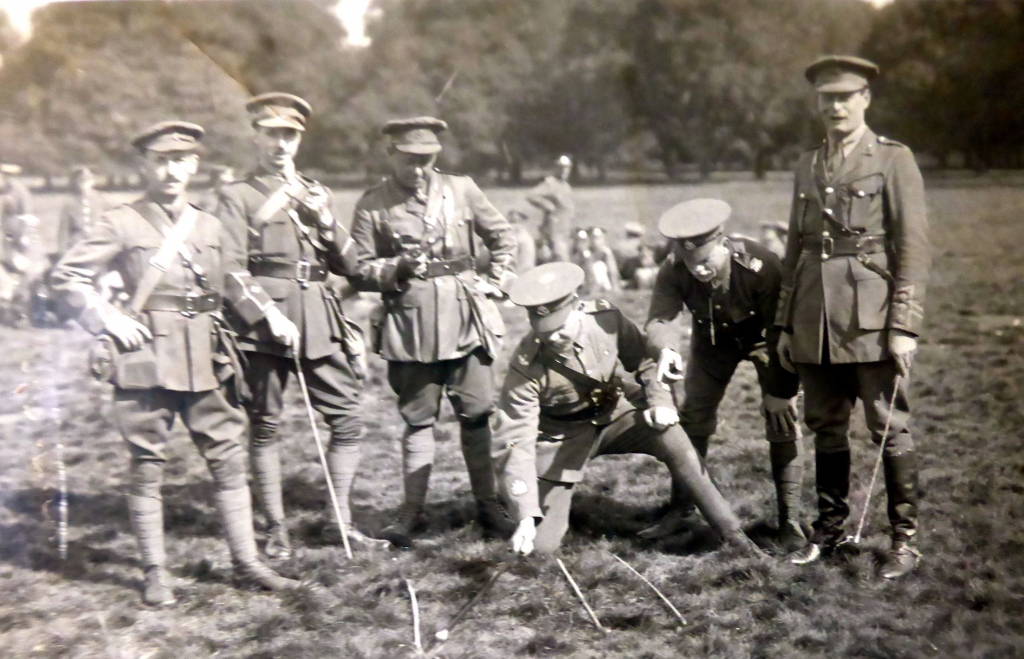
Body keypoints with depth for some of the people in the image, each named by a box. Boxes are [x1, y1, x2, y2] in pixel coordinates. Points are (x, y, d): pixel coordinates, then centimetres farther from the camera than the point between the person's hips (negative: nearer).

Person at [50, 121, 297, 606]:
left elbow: (230, 292, 21)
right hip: (146, 358, -4)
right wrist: (108, 320, -12)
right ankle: (155, 572, 16)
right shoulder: (120, 224, -2)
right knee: (147, 465, 4)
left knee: (229, 458, 4)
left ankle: (246, 562, 13)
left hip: (205, 360, 4)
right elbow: (67, 278, -2)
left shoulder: (210, 228, 12)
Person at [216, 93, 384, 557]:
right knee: (265, 426, 1)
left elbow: (347, 265, 15)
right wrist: (267, 315, -18)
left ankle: (340, 521, 11)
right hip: (262, 322, -4)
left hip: (318, 319, 4)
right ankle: (276, 528, 12)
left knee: (348, 417, 0)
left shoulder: (316, 193, 19)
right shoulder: (237, 197, 4)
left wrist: (326, 221, -1)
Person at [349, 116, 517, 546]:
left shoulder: (461, 190, 5)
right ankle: (412, 511, 12)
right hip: (409, 325, -1)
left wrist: (497, 283, 6)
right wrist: (398, 267, -17)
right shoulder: (372, 205, 0)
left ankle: (487, 504, 17)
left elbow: (502, 236, 16)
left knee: (476, 414, 6)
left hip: (465, 319, 2)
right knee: (418, 419, 5)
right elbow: (360, 271, 0)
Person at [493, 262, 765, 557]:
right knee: (540, 545, -8)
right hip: (560, 438, -2)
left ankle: (731, 532, -14)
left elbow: (646, 360, -4)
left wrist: (660, 402, -23)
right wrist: (525, 516, -34)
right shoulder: (525, 368, -28)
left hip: (610, 416, 2)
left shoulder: (607, 319, -21)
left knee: (672, 439, -27)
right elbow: (514, 440, -27)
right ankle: (556, 502, 29)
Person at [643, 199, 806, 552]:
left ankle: (790, 520, -3)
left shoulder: (761, 265, -37)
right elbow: (658, 318, -34)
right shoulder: (673, 271, -27)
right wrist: (665, 348, -59)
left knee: (782, 421, -12)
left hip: (765, 339, -3)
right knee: (690, 416, 2)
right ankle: (681, 510, 14)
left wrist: (780, 391, -25)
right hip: (713, 341, 4)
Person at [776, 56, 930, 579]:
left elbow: (914, 250, -6)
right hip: (815, 328, 5)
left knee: (890, 430, 1)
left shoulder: (893, 160, -1)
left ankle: (905, 538, 12)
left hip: (871, 321, -5)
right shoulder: (807, 165, 14)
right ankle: (829, 529, 24)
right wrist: (785, 324, 13)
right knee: (826, 429, 11)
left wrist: (904, 327, -12)